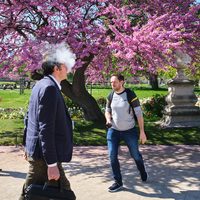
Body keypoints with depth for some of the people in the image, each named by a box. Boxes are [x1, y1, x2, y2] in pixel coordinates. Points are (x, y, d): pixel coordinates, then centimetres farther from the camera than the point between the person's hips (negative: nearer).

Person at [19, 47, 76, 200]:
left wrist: (28, 145, 26)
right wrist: (52, 164, -22)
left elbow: (28, 118, 18)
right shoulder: (49, 87, -19)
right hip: (43, 154, -10)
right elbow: (45, 128, -24)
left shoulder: (40, 85, 11)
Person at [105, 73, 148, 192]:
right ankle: (118, 183, 12)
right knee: (112, 156, -4)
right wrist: (108, 119, -10)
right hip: (114, 130, 3)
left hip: (129, 131, -3)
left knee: (135, 155, 11)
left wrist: (142, 132, -11)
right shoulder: (110, 96, -1)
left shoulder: (131, 95, -12)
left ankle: (143, 172, 43)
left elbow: (139, 113, -9)